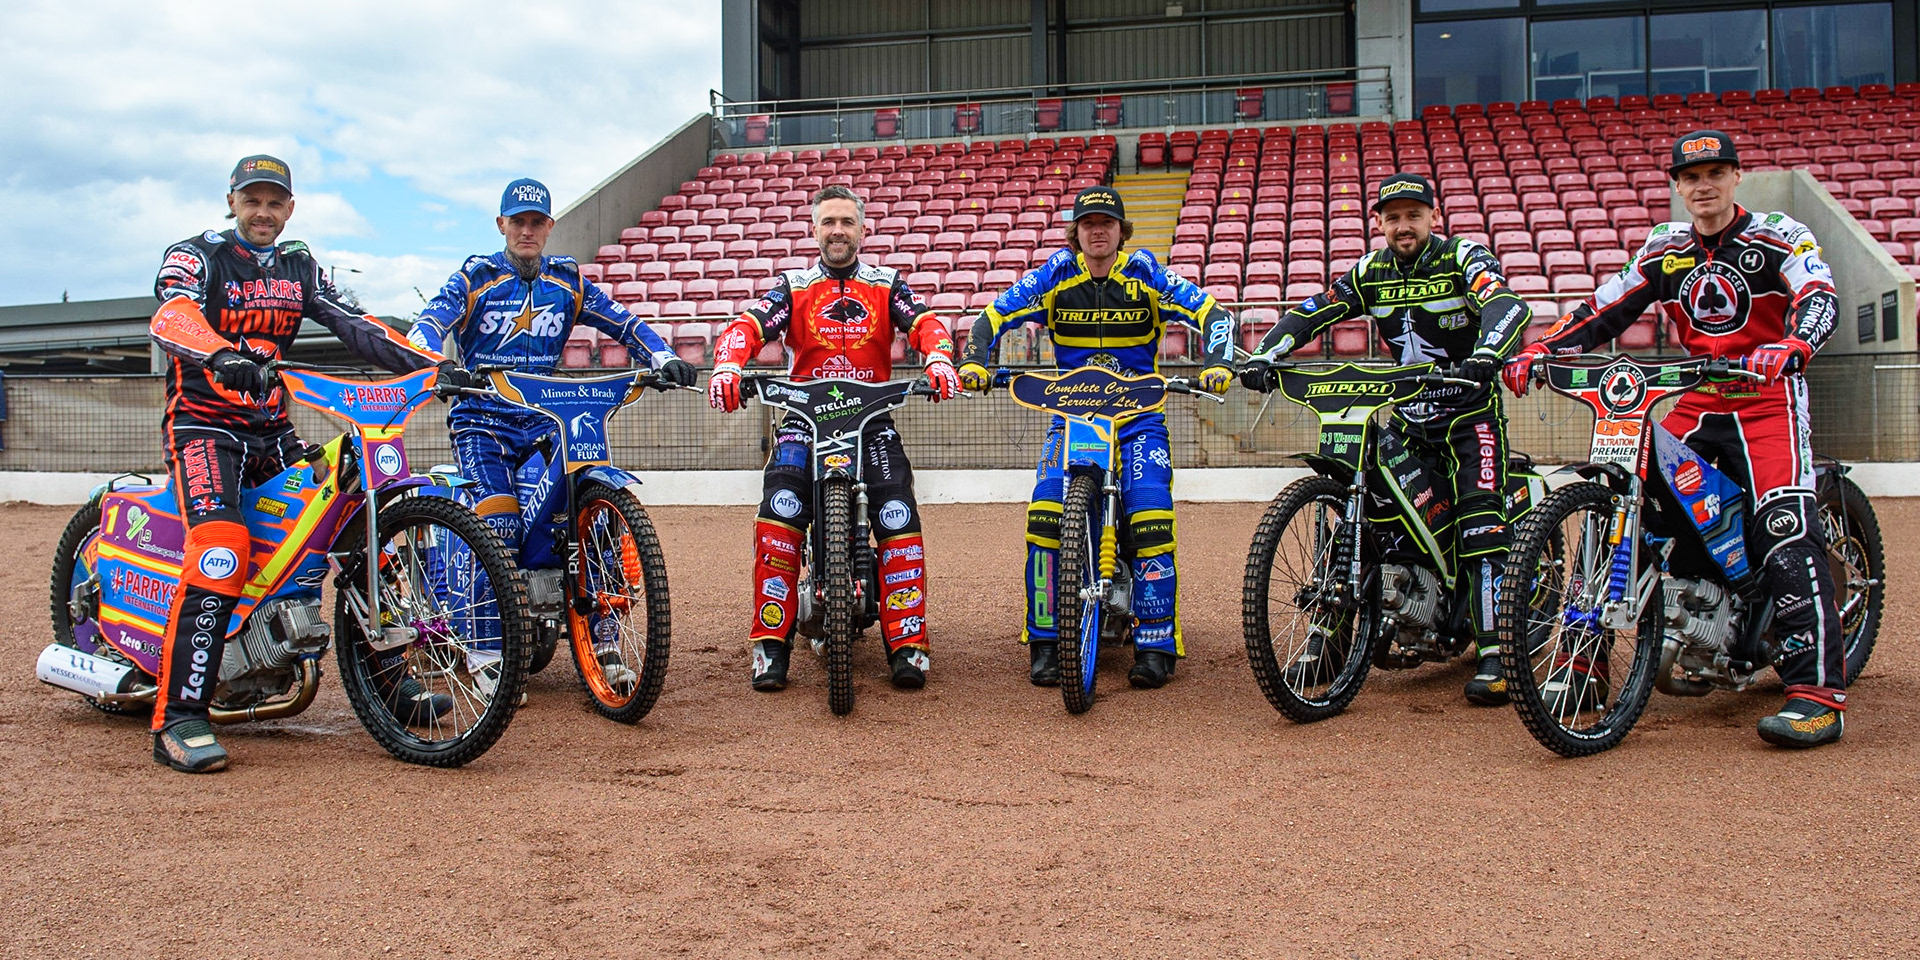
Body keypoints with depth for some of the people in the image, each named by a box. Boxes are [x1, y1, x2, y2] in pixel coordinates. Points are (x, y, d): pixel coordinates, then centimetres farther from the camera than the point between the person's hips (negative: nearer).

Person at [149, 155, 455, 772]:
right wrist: (222, 356, -46)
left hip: (274, 431, 6)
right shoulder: (196, 256, -2)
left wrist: (429, 363, -11)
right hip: (203, 425, -6)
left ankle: (392, 683, 2)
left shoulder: (300, 269, 16)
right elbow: (171, 316, -23)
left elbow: (356, 325, 5)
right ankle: (178, 720, -28)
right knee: (222, 545, -29)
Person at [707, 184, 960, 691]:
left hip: (873, 416, 1)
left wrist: (939, 359, -27)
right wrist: (727, 367, -26)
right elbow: (747, 325, -4)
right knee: (779, 511, -23)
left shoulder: (887, 284, 12)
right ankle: (771, 643, -16)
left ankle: (908, 643, -13)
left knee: (898, 517, -19)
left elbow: (925, 322, -4)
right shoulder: (793, 286, 11)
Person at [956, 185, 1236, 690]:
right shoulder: (1055, 275, 3)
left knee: (1151, 513, -22)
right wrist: (974, 363, -14)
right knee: (1045, 511, -20)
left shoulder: (1145, 273, 0)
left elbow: (1210, 311, -2)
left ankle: (1156, 646, -12)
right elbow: (994, 317, 3)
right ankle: (1044, 641, -8)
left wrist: (1217, 364, -19)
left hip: (1139, 413, -1)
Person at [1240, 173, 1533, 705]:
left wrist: (1487, 352, -50)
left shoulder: (1464, 258, -10)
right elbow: (1309, 313, -2)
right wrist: (1263, 356, -20)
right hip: (1407, 416, 5)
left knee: (1480, 522, -18)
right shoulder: (1370, 273, 4)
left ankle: (1493, 654, -15)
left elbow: (1507, 304, -28)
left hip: (1470, 412, -5)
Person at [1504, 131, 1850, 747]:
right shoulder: (1666, 250, 10)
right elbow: (1604, 310, 7)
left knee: (1787, 530, -20)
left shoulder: (1778, 237, -3)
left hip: (1768, 395, -4)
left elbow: (1819, 298, -19)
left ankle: (1819, 691, -21)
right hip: (1697, 398, 5)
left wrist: (1789, 348, -41)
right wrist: (1539, 349, -9)